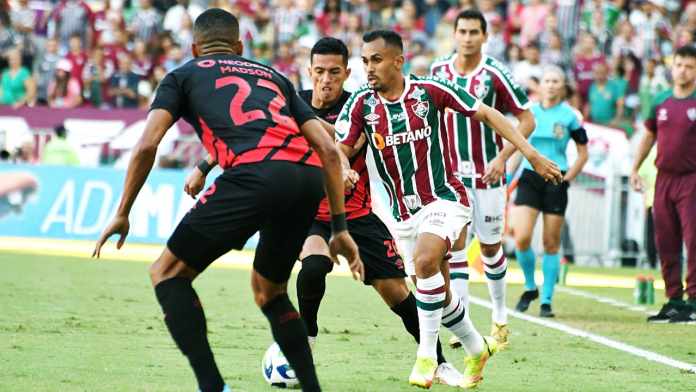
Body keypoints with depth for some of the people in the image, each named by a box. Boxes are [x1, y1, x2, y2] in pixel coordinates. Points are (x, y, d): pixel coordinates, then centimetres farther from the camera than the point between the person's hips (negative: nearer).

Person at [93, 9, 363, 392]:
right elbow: (328, 150, 24)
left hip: (253, 174, -5)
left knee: (168, 273, 10)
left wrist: (122, 214, 17)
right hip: (308, 178, 5)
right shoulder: (273, 76, 34)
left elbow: (147, 145, 9)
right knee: (268, 290, 28)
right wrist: (339, 227, 25)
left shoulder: (183, 76, 24)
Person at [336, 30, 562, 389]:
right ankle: (476, 349, 35)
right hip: (403, 213, 4)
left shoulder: (429, 91, -10)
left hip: (444, 199, -4)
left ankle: (427, 356, -21)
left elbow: (487, 114, -3)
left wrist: (530, 153, -7)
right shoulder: (361, 103, -4)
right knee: (439, 294, 10)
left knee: (424, 261, -30)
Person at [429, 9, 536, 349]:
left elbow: (526, 120, -7)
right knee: (454, 242, -10)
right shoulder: (439, 70, 1)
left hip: (487, 175, -2)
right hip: (452, 172, 2)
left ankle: (500, 317, 27)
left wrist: (502, 158, -16)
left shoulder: (495, 74, -11)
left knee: (490, 247, 7)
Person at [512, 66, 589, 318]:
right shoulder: (529, 112, 7)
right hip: (529, 177, 2)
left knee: (551, 243, 0)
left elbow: (583, 153, 7)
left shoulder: (569, 116, 0)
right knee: (521, 238, -13)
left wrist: (568, 178, -3)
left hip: (556, 180, -2)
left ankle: (546, 300, 9)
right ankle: (530, 288, 10)